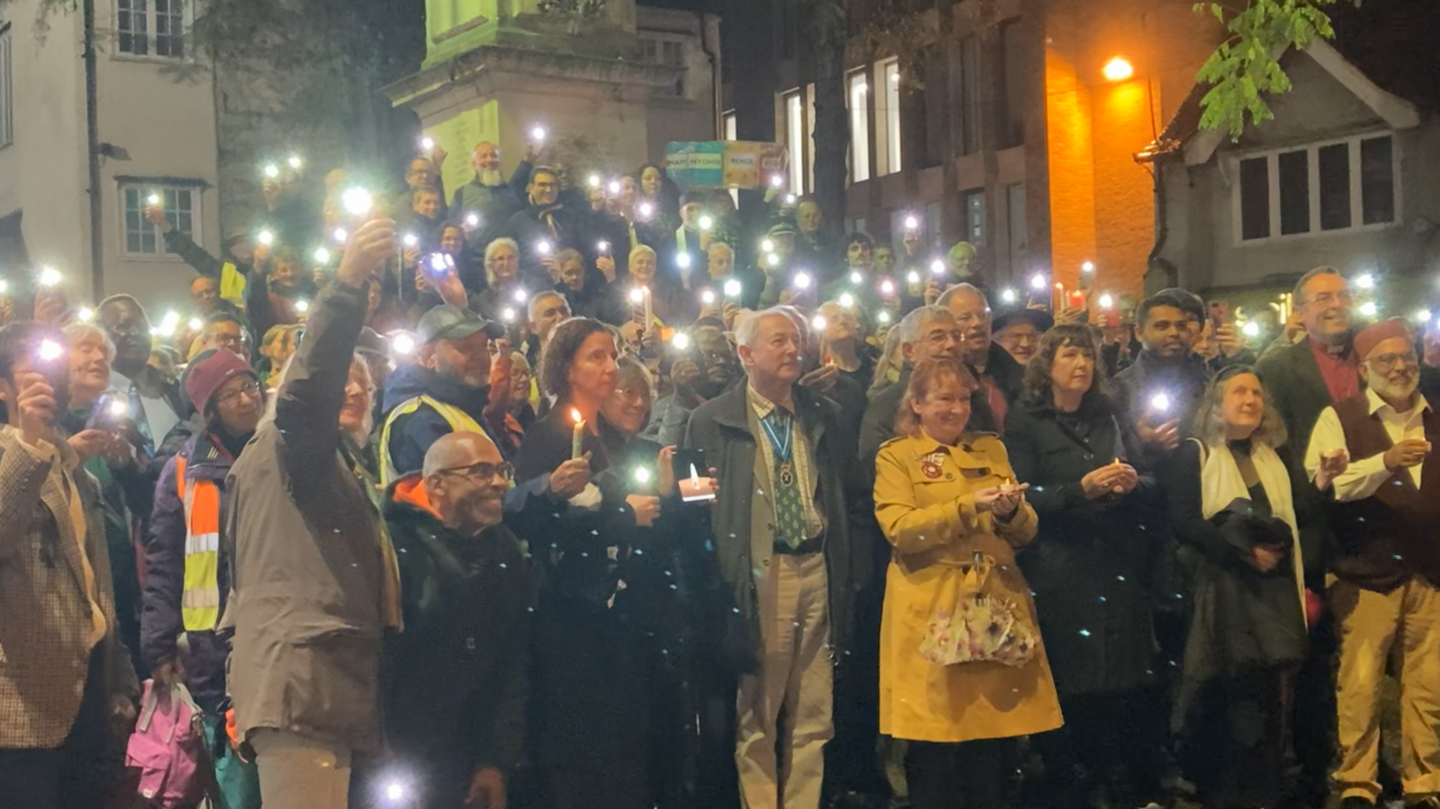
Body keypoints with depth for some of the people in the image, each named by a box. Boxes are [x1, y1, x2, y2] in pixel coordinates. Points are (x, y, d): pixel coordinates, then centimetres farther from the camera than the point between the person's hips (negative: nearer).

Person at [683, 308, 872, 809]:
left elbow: (854, 496, 16)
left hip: (819, 571, 4)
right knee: (756, 715, 4)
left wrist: (853, 568, 7)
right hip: (759, 575, -4)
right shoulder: (713, 421, 0)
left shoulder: (825, 416, 12)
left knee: (813, 713, 9)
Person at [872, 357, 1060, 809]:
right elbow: (900, 531, -13)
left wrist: (1011, 510, -11)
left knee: (995, 753, 3)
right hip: (932, 613, -4)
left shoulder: (992, 450, 16)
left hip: (997, 607, 4)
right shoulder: (895, 456, 3)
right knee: (933, 754, -3)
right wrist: (969, 506, -21)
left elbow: (1026, 532, 11)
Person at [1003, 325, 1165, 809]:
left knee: (1128, 681, 1)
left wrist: (1133, 483, -7)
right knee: (1069, 686, -6)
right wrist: (1081, 489, -20)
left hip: (1118, 566, 4)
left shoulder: (1106, 417, 16)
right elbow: (1024, 498, -7)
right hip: (1059, 573, -4)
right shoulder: (1024, 421, 1)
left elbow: (1149, 488, 15)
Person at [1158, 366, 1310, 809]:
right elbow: (1184, 521, -11)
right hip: (1222, 587, -4)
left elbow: (1296, 514, 12)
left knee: (1270, 689, 1)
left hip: (1276, 586, 4)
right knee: (1225, 692, -3)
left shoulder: (1276, 455, 17)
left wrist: (1322, 485, -9)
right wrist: (1244, 553, -15)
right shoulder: (1192, 454, 1)